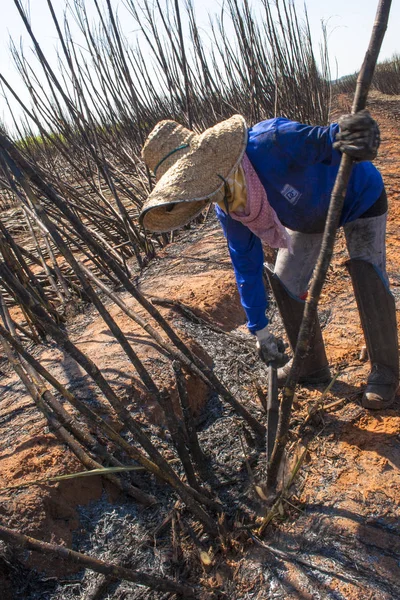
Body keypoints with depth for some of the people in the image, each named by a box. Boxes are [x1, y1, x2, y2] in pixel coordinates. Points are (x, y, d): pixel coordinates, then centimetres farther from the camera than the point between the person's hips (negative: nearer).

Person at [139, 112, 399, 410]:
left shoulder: (270, 142, -39)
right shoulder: (227, 209, -18)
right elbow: (247, 265, -9)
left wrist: (340, 135, -71)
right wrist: (260, 329, -3)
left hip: (358, 195, -5)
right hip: (308, 215, 6)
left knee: (368, 277, -19)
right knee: (285, 281, 0)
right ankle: (312, 366, 19)